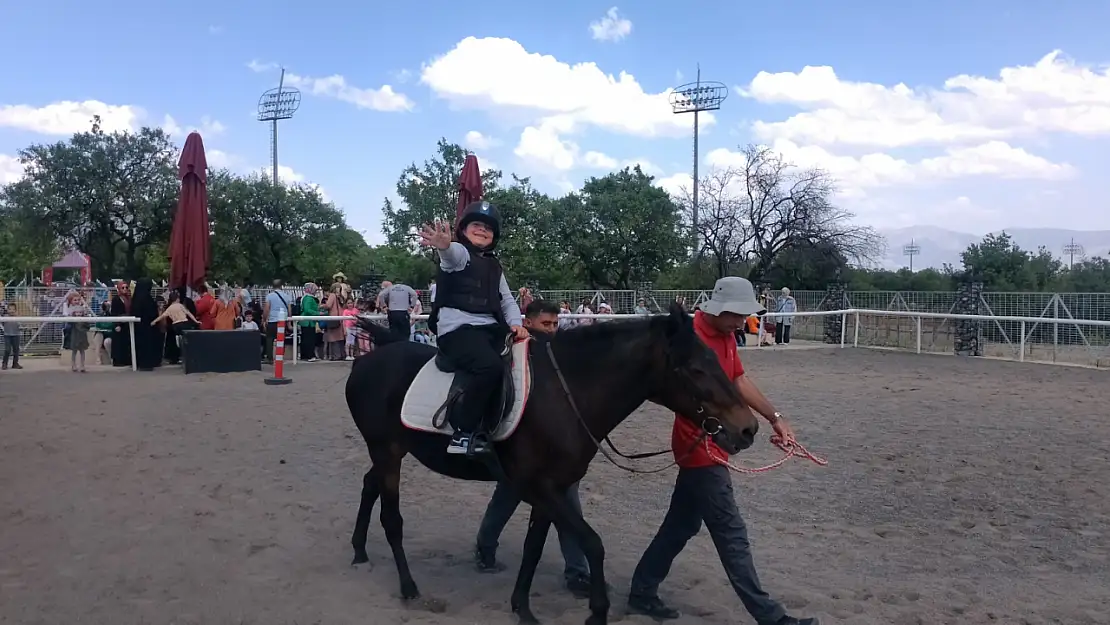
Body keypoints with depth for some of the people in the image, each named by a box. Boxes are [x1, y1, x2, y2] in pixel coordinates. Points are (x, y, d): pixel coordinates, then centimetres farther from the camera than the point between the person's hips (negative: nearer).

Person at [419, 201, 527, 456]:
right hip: (457, 329, -8)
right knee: (491, 366, -32)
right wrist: (443, 245, -51)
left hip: (491, 329, 9)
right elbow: (450, 254, -25)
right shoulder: (459, 253, 1)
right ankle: (464, 433, -25)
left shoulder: (494, 266, 24)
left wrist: (516, 323, 1)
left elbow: (507, 300, 23)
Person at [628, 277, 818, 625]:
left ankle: (642, 594, 28)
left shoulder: (726, 337, 9)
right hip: (700, 448, -10)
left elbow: (740, 381, 14)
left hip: (709, 447, 10)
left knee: (681, 525, 16)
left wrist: (775, 418, 9)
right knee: (731, 534, -2)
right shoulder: (691, 337, -20)